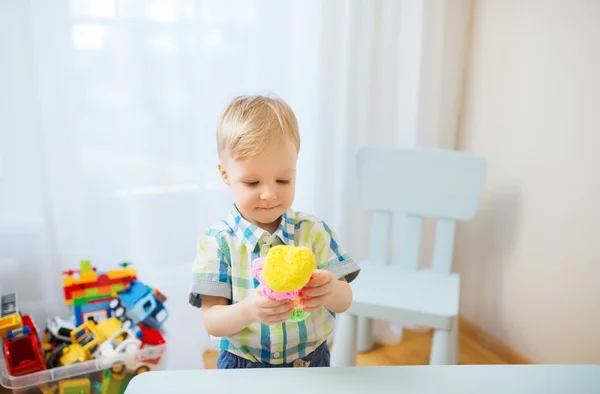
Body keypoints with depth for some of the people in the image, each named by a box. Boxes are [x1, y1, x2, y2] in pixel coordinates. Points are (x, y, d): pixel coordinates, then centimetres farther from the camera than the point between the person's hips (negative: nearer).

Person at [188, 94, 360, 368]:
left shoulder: (314, 231, -3)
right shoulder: (217, 242, -8)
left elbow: (344, 301, -3)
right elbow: (211, 321, -9)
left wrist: (330, 290, -26)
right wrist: (249, 310, -29)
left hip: (311, 361, 4)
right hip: (241, 364, -3)